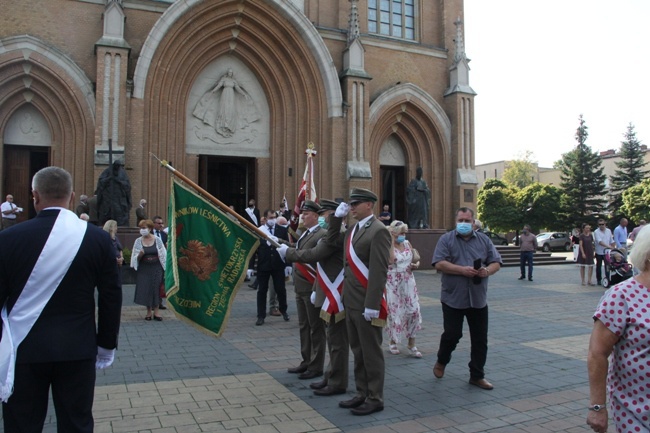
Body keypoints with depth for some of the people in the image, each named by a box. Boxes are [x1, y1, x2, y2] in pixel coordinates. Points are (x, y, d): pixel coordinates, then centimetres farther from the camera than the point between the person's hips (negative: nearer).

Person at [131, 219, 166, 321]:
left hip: (156, 268, -1)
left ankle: (156, 312, 6)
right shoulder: (138, 241, 1)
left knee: (156, 289, -1)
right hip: (144, 269, 1)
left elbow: (163, 254, 3)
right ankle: (148, 312, 13)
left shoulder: (157, 240, -2)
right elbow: (136, 258, 2)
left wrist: (164, 267, 1)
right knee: (145, 289, 1)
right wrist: (140, 255, -20)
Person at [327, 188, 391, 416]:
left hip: (366, 304, -8)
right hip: (350, 302, 8)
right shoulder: (352, 229, 12)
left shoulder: (378, 230, -14)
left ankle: (375, 398, 15)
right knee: (357, 351, 16)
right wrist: (337, 216, 11)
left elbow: (379, 271, -19)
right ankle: (362, 393, 28)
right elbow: (331, 240, 25)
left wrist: (372, 305, -22)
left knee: (371, 352, 3)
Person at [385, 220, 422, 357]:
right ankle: (393, 342, 22)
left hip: (408, 281, 5)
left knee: (413, 310, -1)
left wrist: (416, 264, -4)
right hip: (393, 282, -5)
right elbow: (391, 260, -27)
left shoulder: (407, 243, 8)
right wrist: (391, 241, -22)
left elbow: (416, 258, 19)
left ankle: (411, 344, 10)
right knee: (395, 312, 3)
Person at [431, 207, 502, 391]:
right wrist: (462, 270, -21)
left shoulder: (484, 240, 10)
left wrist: (488, 270, -14)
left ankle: (477, 376, 21)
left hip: (478, 299, 4)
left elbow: (496, 263, 8)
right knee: (452, 334, 2)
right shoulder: (446, 239, -1)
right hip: (453, 298, -3)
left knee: (480, 339, 7)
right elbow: (439, 264, -11)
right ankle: (441, 362, 30)